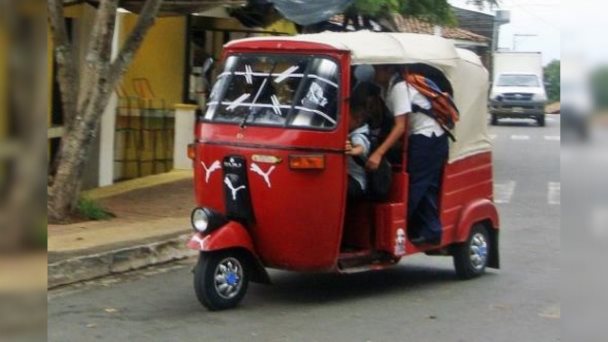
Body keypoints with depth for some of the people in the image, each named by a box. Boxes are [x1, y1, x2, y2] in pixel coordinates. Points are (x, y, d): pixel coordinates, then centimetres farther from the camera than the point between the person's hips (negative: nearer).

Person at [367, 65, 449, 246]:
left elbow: (400, 127, -24)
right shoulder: (391, 87, 11)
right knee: (427, 187, 9)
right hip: (430, 138, 10)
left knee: (415, 186, -7)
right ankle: (430, 230, 10)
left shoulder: (400, 87, -19)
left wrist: (378, 153, -29)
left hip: (426, 139, -10)